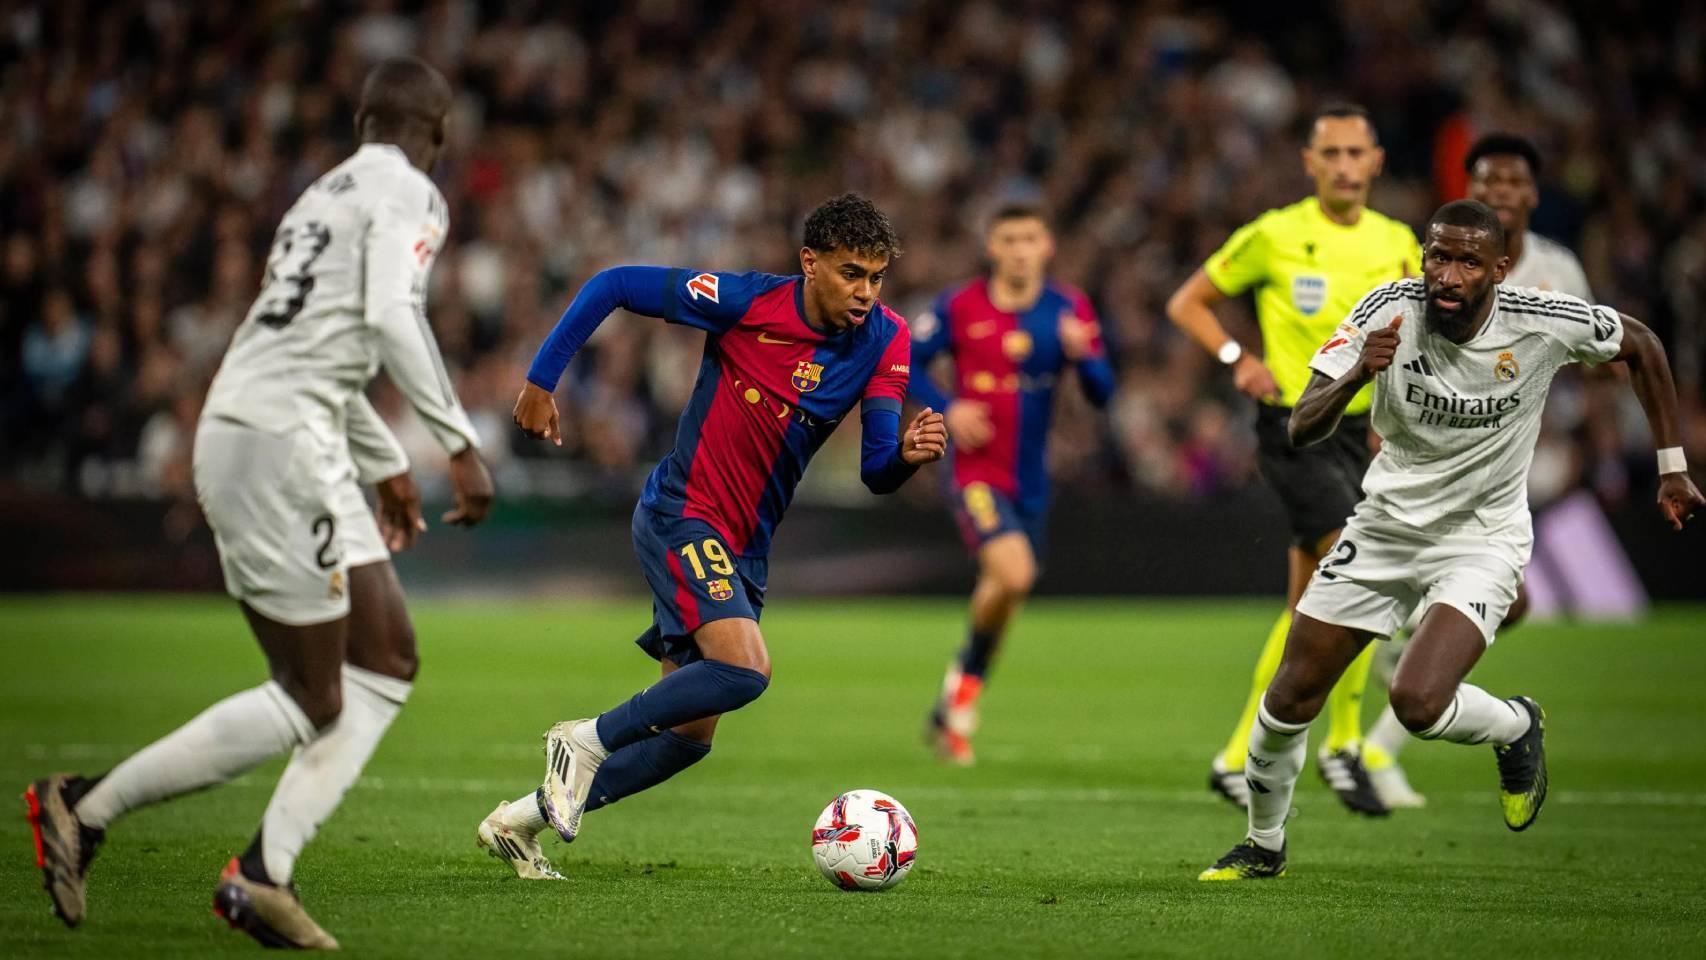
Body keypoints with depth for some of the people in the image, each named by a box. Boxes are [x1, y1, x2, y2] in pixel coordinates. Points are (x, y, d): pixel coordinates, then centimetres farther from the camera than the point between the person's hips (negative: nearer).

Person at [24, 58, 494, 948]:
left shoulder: (324, 196, 24)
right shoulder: (407, 192, -3)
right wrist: (462, 445, -21)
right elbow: (389, 317, -20)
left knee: (389, 663, 10)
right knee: (311, 704, -4)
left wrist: (387, 465, 44)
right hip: (278, 446, -9)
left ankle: (265, 873, 3)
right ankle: (87, 808, -1)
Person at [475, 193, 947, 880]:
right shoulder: (748, 302, -16)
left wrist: (908, 453, -32)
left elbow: (876, 474, -9)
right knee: (744, 669, -29)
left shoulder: (883, 341, -5)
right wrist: (541, 381, -8)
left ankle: (522, 820, 23)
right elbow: (612, 286, -8)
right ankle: (591, 739, -8)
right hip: (682, 515, -6)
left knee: (690, 735, 9)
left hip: (745, 550, 7)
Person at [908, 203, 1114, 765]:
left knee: (1002, 594, 13)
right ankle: (966, 675, 0)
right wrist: (946, 409, -12)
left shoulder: (1069, 310, 0)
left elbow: (1102, 394, -3)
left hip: (1030, 481, 4)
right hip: (976, 473, -4)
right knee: (1014, 574, -27)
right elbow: (905, 362, 4)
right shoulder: (960, 308, -5)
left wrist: (1082, 355, -24)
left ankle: (951, 713, 32)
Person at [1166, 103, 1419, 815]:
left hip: (1356, 431, 6)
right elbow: (1187, 303, 4)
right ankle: (1344, 744, -7)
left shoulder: (1397, 243, 9)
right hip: (1294, 428, -6)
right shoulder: (1277, 235, -4)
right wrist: (1238, 359, -11)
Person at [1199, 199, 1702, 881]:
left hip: (1482, 539, -3)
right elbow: (1301, 429, -20)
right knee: (1290, 700, 2)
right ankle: (1263, 847, 29)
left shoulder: (1544, 324, -19)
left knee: (1418, 703, -25)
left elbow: (1642, 346, 2)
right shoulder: (1388, 311, -17)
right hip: (1386, 523, 3)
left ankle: (1517, 727, 9)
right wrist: (1357, 375, -40)